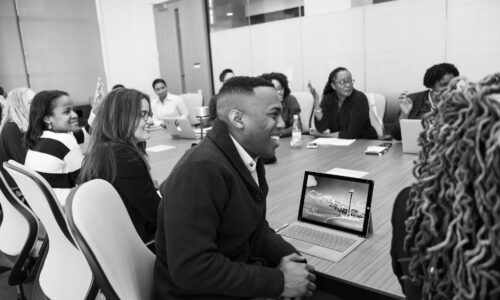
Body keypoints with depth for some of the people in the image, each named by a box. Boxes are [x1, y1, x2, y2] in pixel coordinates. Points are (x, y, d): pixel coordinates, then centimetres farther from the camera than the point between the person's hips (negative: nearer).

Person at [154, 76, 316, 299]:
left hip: (242, 280, 7)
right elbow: (191, 269, -28)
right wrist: (279, 282, -22)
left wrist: (284, 254, -7)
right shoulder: (201, 170, -25)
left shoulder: (249, 157, 1)